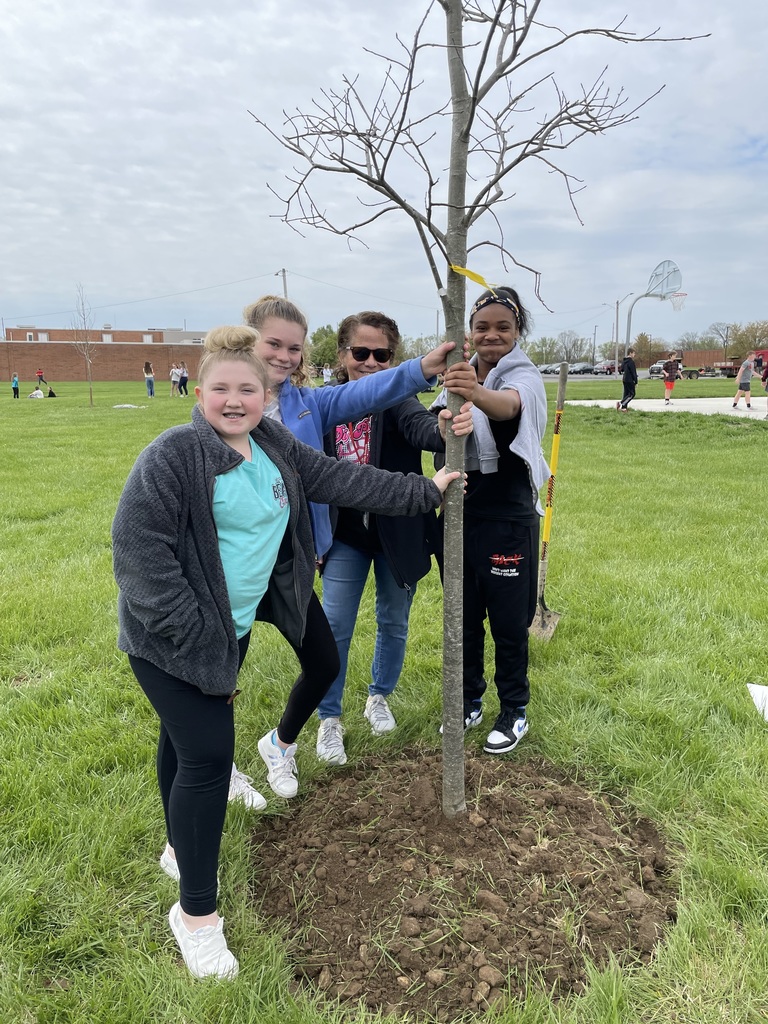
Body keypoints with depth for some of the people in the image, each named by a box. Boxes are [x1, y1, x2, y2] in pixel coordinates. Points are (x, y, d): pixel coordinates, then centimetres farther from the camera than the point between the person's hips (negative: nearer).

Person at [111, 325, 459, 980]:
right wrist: (191, 633, -23)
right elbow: (137, 548, -22)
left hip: (232, 628, 7)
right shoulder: (173, 456, -20)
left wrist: (425, 491, 8)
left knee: (188, 740, 22)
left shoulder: (275, 447, 3)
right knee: (207, 753, -7)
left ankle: (181, 848, 45)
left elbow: (343, 481, 7)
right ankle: (196, 913, 12)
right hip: (169, 639, -6)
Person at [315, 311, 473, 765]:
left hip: (397, 533, -1)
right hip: (346, 536, 2)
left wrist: (443, 427, -61)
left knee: (393, 622, 15)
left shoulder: (398, 400, -15)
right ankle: (330, 718, 23)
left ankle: (379, 697, 41)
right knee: (334, 627, 3)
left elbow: (419, 425, -37)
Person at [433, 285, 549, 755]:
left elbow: (508, 404, -38)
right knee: (464, 617, 16)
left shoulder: (525, 376, -12)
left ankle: (514, 713, 27)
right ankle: (470, 702, 34)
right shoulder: (459, 375, 7)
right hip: (460, 511, 6)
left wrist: (478, 394, -58)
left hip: (508, 516, -5)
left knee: (508, 620, 6)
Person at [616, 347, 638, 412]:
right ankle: (621, 403, -16)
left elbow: (622, 370, 21)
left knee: (626, 393, 11)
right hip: (630, 380, -9)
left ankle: (624, 407, 7)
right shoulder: (631, 362, -14)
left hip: (625, 380, 9)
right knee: (632, 394, -4)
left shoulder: (624, 361, 13)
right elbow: (634, 373, -14)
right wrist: (636, 382, -10)